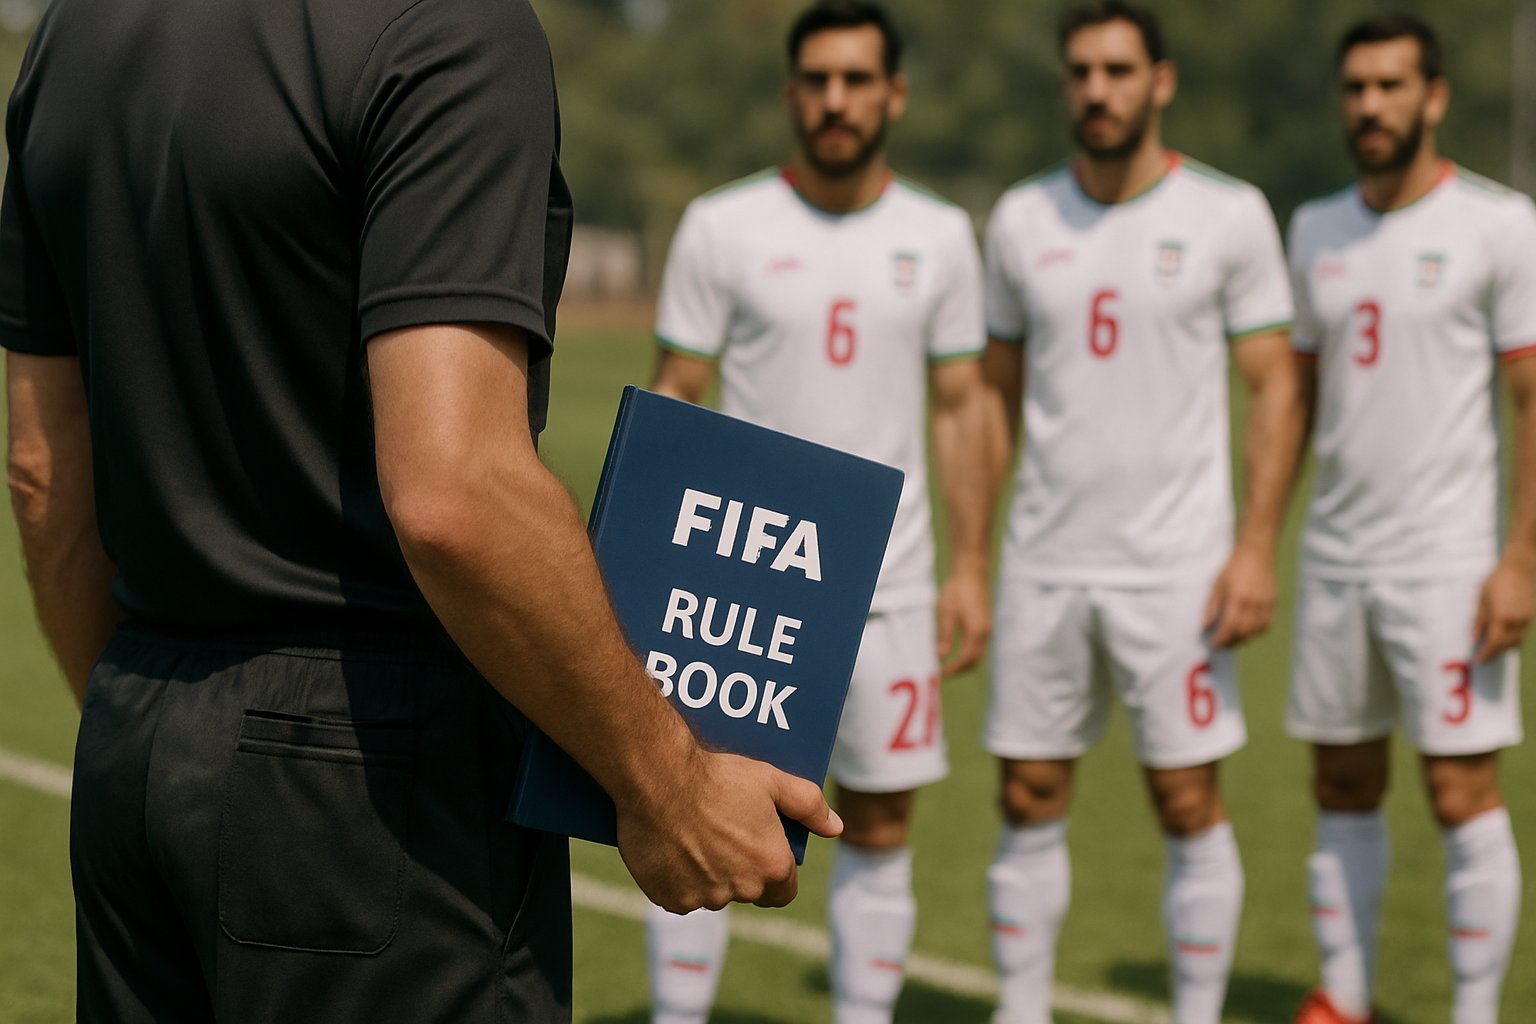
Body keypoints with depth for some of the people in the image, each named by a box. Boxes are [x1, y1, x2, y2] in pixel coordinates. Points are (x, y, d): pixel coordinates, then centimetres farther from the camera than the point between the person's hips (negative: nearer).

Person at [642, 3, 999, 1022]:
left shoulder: (941, 237, 5)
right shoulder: (723, 227, -2)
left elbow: (963, 406, 9)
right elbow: (676, 399, 0)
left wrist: (972, 569, 4)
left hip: (888, 582, 2)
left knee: (880, 825, 7)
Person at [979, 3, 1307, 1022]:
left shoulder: (1230, 214, -3)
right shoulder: (1022, 219, 6)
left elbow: (1277, 387, -2)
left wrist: (1257, 547, -11)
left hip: (1176, 563, -3)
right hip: (1044, 560, 3)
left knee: (1189, 803, 1)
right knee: (1030, 798, 6)